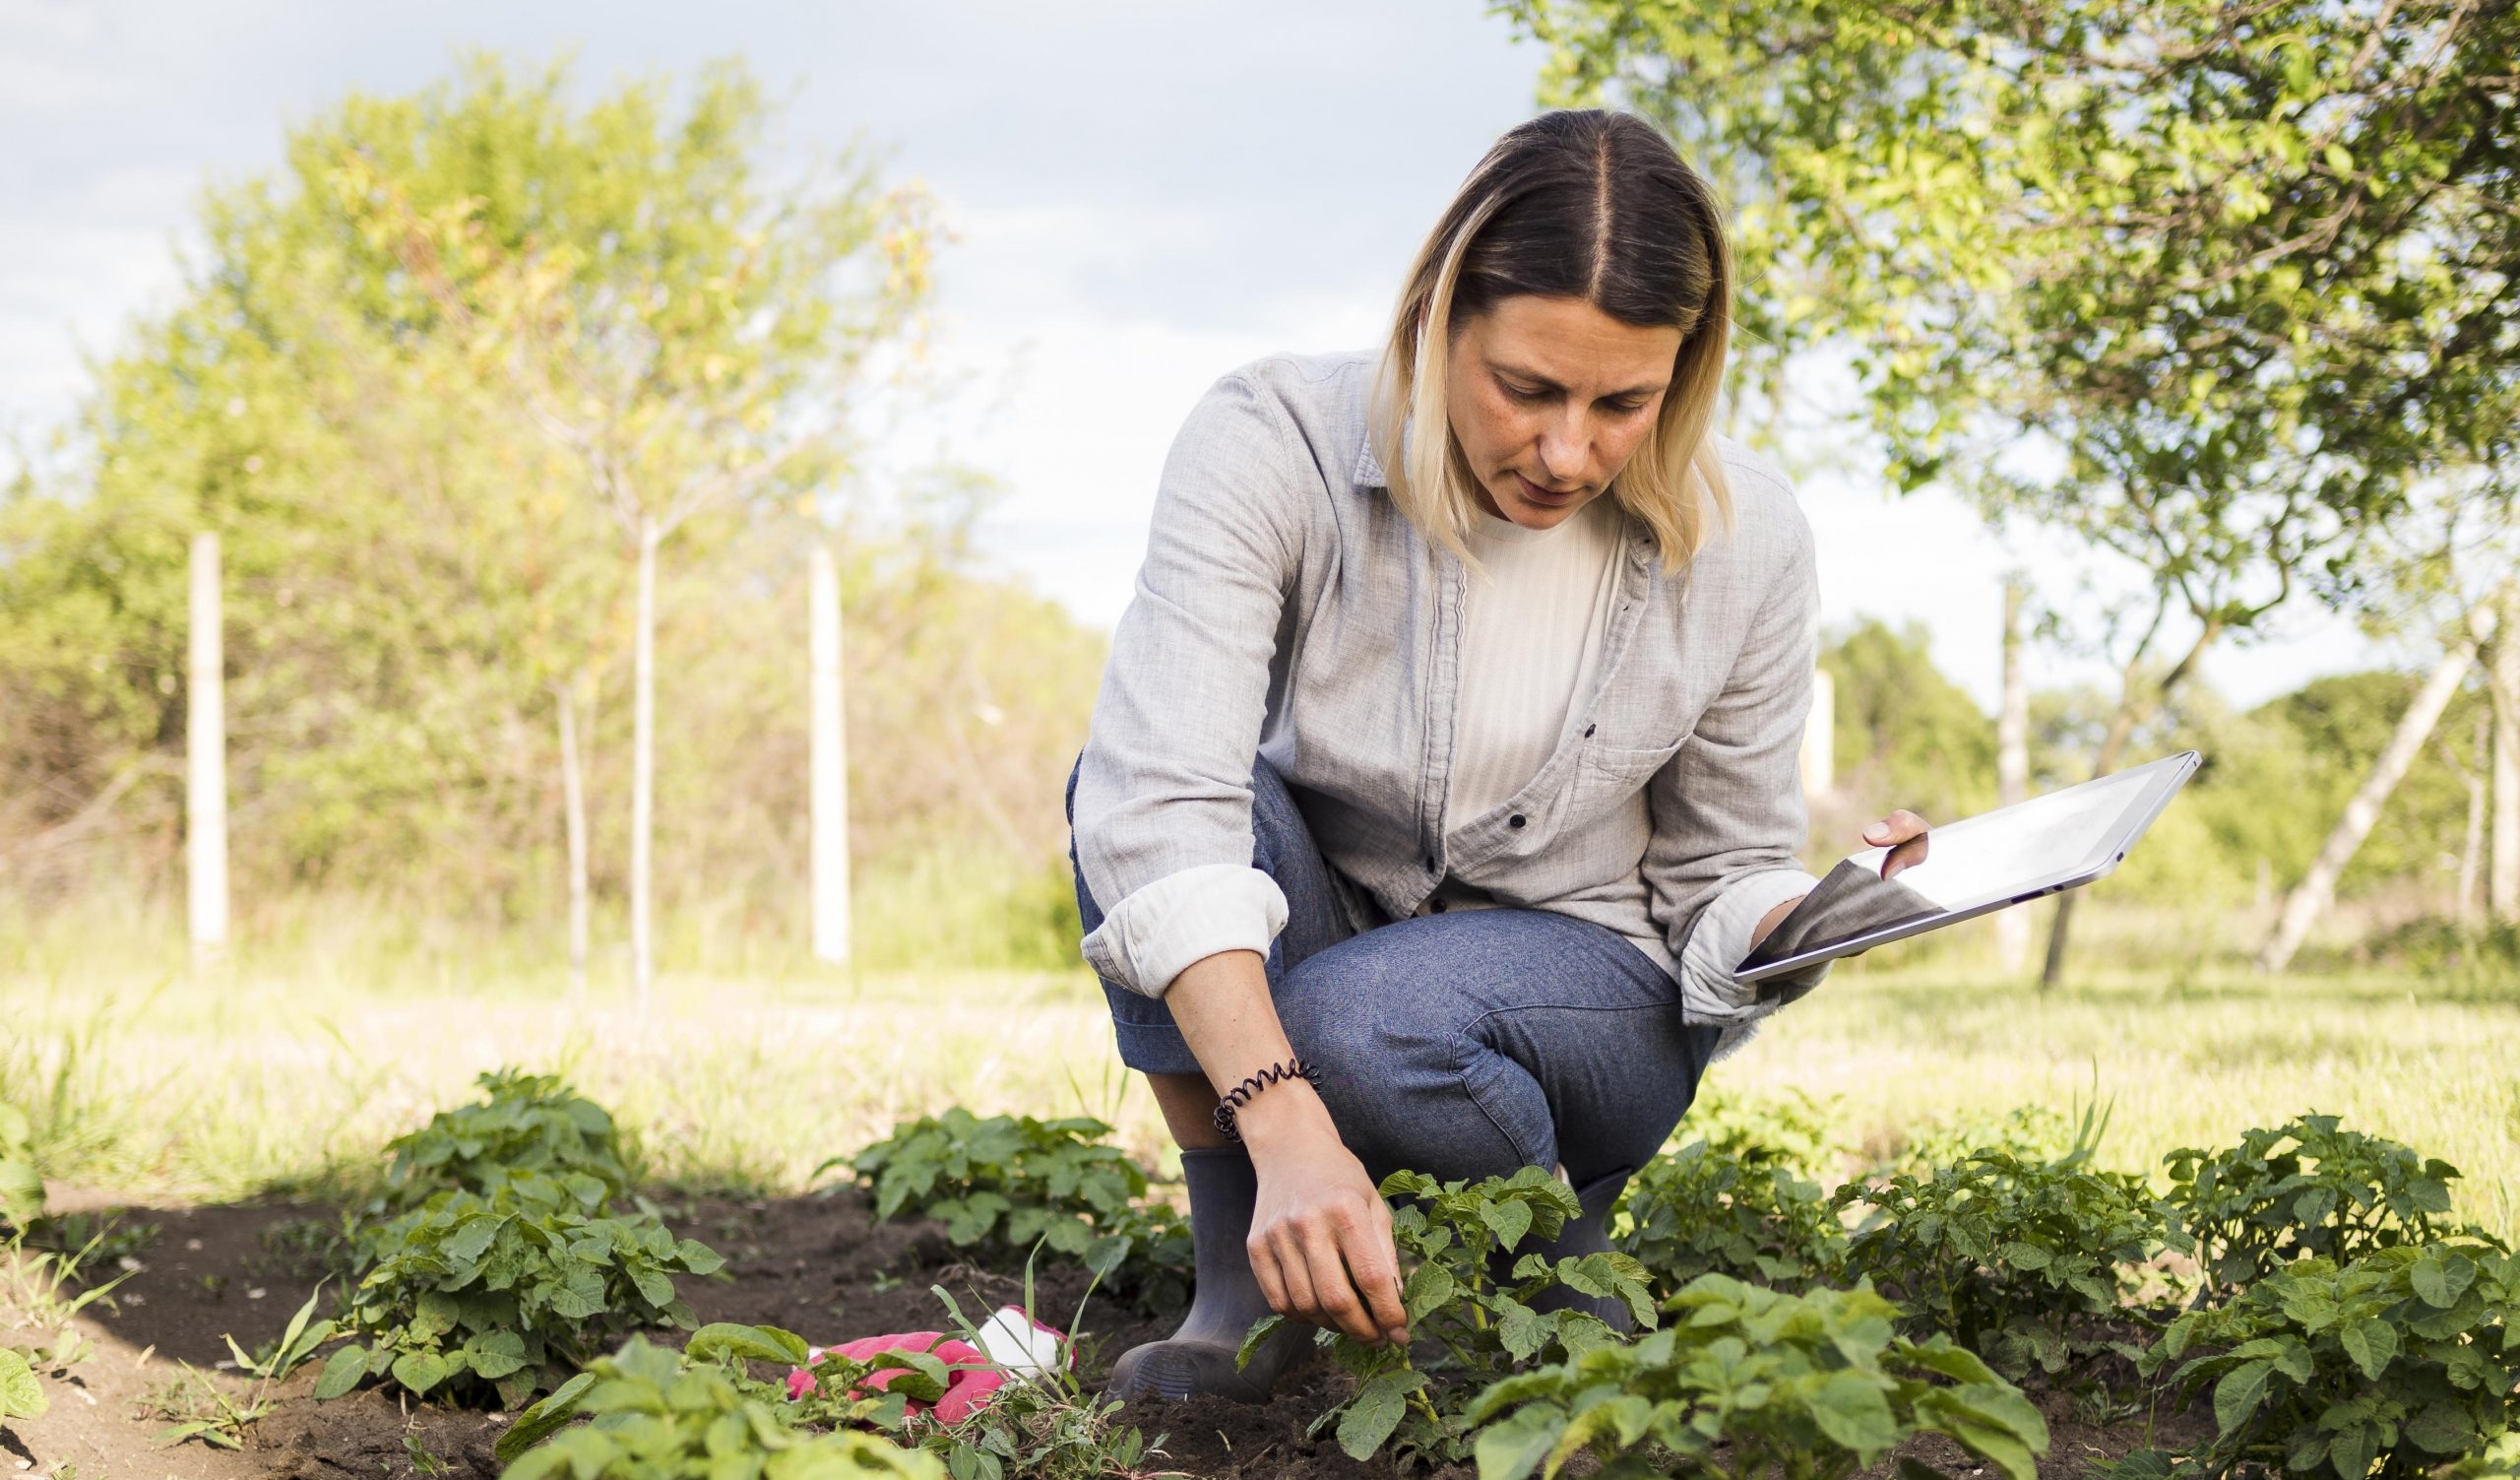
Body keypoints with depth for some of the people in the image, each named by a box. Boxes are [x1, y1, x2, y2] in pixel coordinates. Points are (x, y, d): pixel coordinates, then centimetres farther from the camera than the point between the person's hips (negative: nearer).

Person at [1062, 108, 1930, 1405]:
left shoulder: (1743, 541, -16)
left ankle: (1562, 1273, -3)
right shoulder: (1271, 444, -24)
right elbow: (1157, 796, -37)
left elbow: (1721, 875, -3)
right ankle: (1242, 1284, -18)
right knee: (1125, 760, -31)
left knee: (1360, 1020, -36)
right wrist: (1287, 1130, -50)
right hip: (1311, 928, 1)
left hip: (1581, 978, -1)